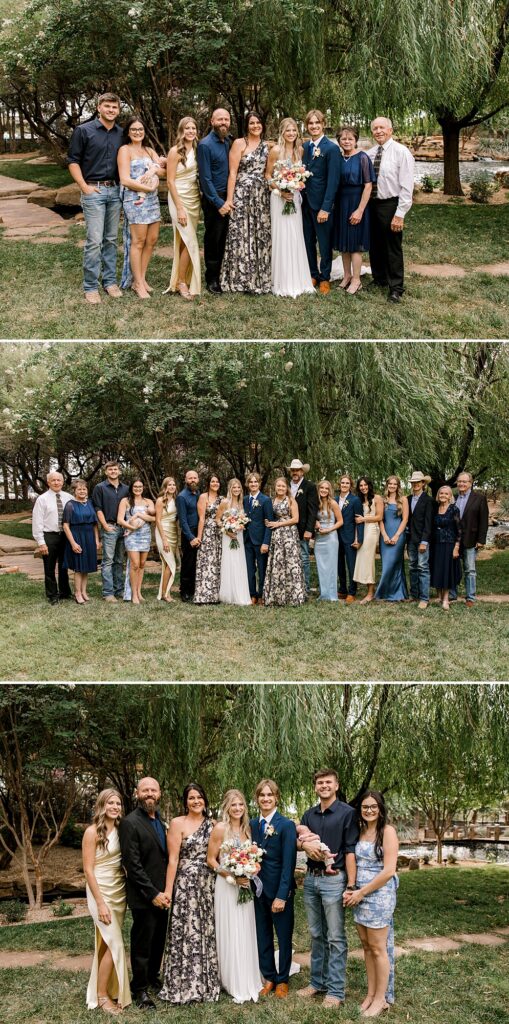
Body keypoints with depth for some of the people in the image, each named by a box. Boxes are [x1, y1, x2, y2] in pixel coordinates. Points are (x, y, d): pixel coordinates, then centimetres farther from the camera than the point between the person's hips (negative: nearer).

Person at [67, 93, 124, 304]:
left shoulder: (121, 134, 9)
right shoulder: (83, 131, -4)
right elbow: (73, 160, -2)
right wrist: (84, 186, -10)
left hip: (115, 191, 5)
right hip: (94, 191, -5)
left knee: (111, 239, 9)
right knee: (94, 240, -7)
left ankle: (110, 281, 18)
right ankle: (90, 287, 0)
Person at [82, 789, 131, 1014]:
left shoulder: (120, 830, 5)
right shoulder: (93, 831, -13)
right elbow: (88, 870, -13)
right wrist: (100, 903, -17)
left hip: (120, 892, 6)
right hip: (101, 892, -6)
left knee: (107, 944, 9)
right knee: (115, 944, -7)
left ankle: (108, 989, 18)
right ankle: (101, 995, 4)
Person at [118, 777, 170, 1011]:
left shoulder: (160, 821, 9)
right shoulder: (130, 823, -16)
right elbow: (132, 864, -19)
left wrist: (165, 891, 6)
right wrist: (153, 893, -18)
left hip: (161, 894, 7)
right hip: (143, 897, -7)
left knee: (159, 941, 17)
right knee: (142, 945, 6)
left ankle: (153, 977, 35)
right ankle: (140, 989, 20)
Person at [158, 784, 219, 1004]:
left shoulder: (212, 824, 8)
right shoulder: (178, 823, -5)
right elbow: (173, 859, -9)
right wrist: (168, 890, -12)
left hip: (208, 885, 4)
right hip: (185, 885, -4)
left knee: (206, 932, 10)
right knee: (185, 932, -1)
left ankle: (205, 983, 22)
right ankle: (183, 985, 9)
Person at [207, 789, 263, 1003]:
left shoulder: (247, 828, 8)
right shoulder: (220, 828, -9)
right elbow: (211, 860, -7)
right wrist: (232, 875, -17)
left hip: (245, 886, 5)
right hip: (227, 887, -5)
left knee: (246, 934, 9)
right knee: (231, 935, -2)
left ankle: (248, 982, 19)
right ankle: (235, 985, 7)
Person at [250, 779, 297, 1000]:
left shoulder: (286, 825, -11)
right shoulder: (252, 824, 5)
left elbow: (288, 863, -14)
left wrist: (281, 896, -18)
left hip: (279, 890, -4)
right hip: (258, 889, 5)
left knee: (284, 937, 8)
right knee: (263, 937, 11)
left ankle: (282, 980, 22)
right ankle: (269, 978, 25)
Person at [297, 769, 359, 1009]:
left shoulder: (347, 813, -7)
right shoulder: (308, 815, 12)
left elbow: (350, 851, -11)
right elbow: (296, 841, 16)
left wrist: (351, 886, -17)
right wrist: (304, 844, -8)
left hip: (334, 880, -6)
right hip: (311, 879, 6)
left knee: (335, 937, -2)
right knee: (316, 935, 14)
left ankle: (335, 990, 2)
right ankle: (317, 982, 23)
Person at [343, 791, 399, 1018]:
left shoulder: (387, 831, -10)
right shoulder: (360, 831, 9)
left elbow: (388, 871, -15)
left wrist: (362, 892, -12)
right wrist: (352, 891, -3)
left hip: (379, 894, -6)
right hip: (360, 894, 6)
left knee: (378, 948, 1)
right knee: (366, 946, 10)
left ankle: (381, 998, 10)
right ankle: (371, 994, 19)